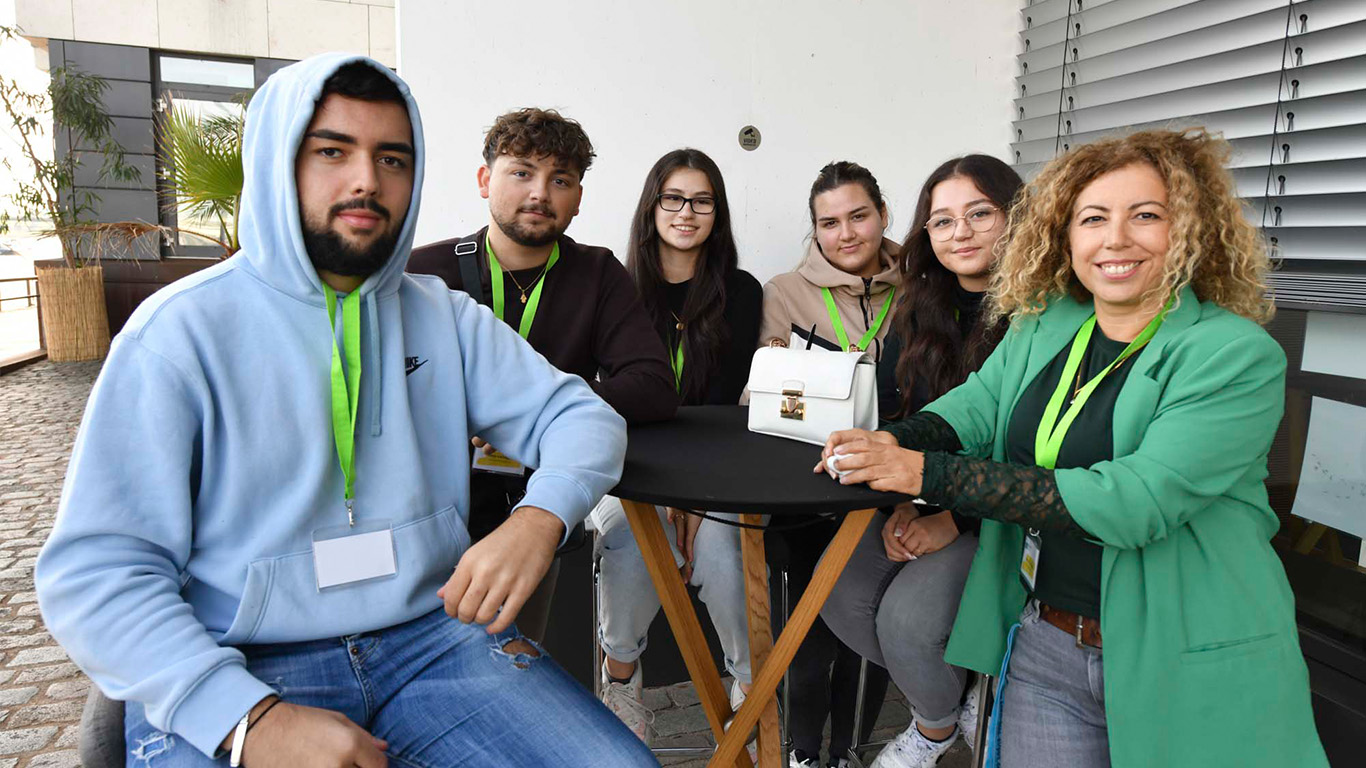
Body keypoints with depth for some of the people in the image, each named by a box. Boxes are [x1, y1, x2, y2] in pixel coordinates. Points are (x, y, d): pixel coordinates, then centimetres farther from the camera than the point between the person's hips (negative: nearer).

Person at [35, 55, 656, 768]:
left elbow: (581, 415, 5)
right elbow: (94, 572, -8)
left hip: (431, 634, 3)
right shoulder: (180, 330, -4)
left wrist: (538, 518, -18)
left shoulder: (442, 316, 7)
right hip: (235, 672, -2)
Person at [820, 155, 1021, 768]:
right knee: (840, 596, -15)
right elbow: (886, 413, 6)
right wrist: (902, 504, -8)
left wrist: (955, 520, -19)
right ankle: (949, 694, 15)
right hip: (915, 499, 6)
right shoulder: (917, 312, 6)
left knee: (906, 618, -23)